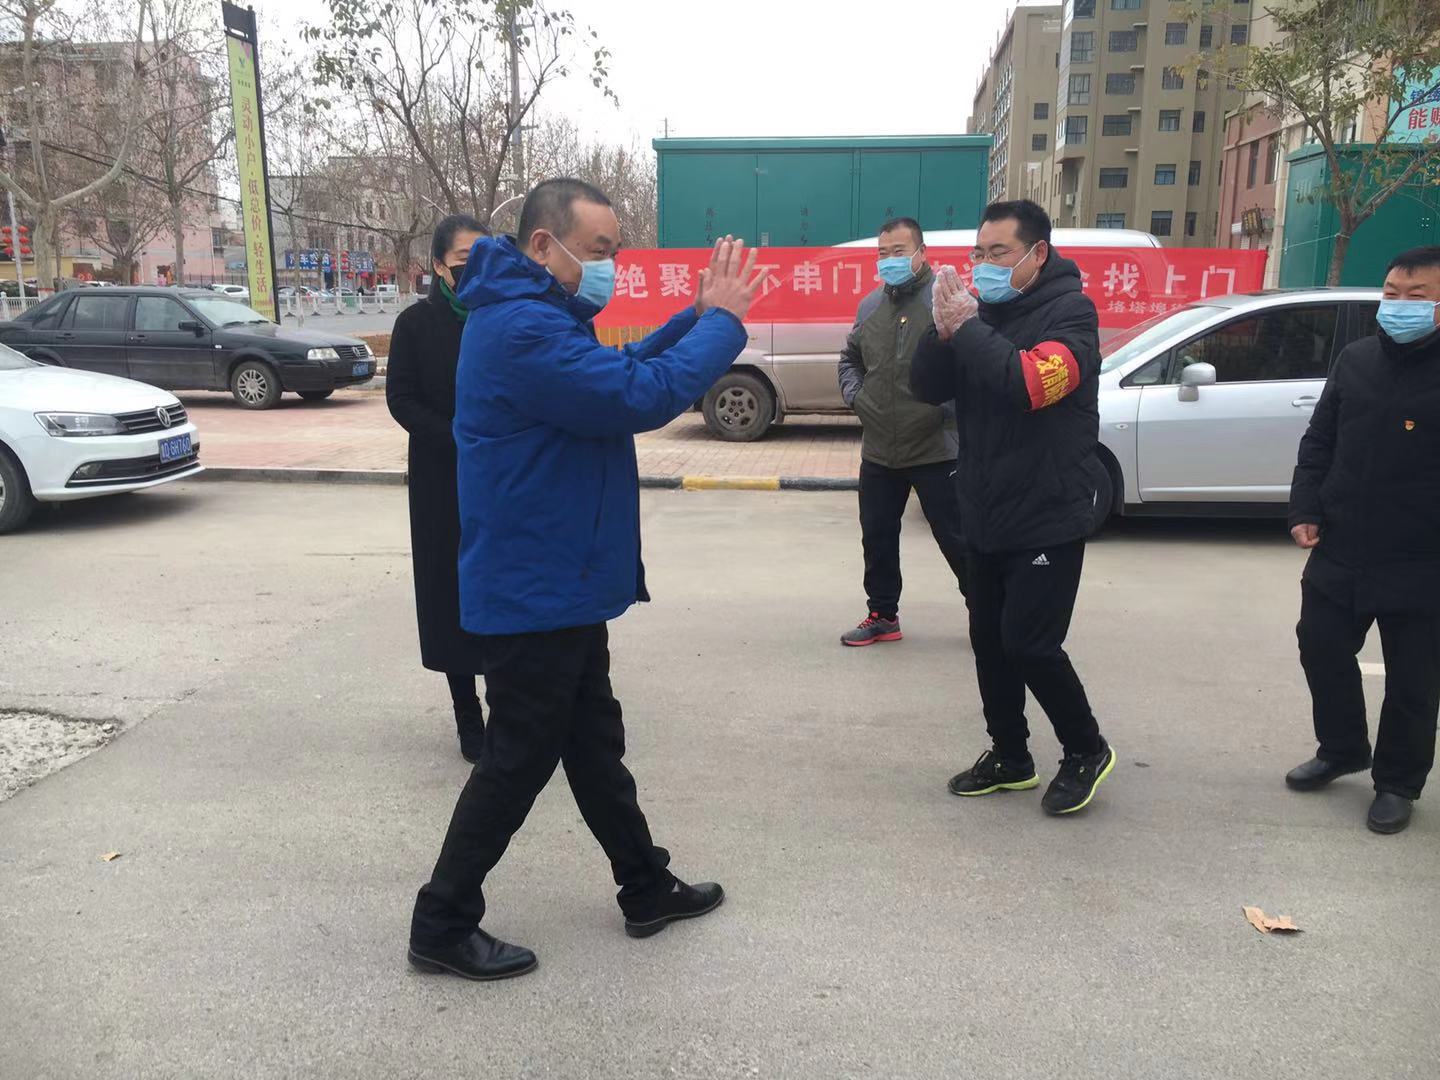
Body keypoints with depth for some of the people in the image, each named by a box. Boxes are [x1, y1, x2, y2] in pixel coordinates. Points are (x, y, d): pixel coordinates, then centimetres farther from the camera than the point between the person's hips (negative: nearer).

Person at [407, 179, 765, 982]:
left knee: (594, 740, 18)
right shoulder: (524, 328, -23)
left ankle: (647, 888, 34)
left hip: (557, 583, 11)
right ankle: (443, 925, 17)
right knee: (521, 758, 1)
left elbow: (623, 369, 17)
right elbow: (643, 397, -28)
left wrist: (701, 314, 5)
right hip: (534, 589, -11)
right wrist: (724, 321, -16)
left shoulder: (538, 316, 13)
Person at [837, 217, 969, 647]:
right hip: (878, 452, 6)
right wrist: (853, 393, 9)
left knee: (956, 538, 3)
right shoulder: (870, 305, 11)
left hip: (936, 450, -6)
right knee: (877, 538, 14)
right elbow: (849, 358, 25)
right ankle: (883, 616, 30)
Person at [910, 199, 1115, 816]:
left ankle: (1086, 751, 15)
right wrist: (945, 330, -15)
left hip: (1048, 522, -7)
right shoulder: (985, 313, 9)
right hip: (985, 519, 7)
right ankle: (1009, 756, 27)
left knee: (1029, 644, -8)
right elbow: (927, 388, 1)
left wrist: (967, 326, -21)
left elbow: (1031, 382, -29)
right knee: (990, 642, 11)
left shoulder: (1069, 311, -11)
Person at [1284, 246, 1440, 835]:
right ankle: (1341, 749, 37)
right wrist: (1305, 510, 1)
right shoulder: (1356, 359, 6)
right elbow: (1319, 441, 11)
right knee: (1322, 649, 14)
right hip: (1339, 552, 5)